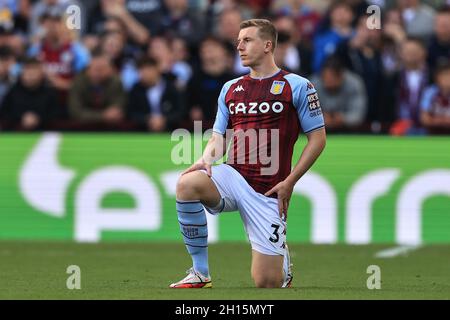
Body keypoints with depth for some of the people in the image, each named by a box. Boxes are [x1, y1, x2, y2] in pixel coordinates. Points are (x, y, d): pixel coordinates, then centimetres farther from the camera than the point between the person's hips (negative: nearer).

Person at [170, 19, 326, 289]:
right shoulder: (230, 89, 13)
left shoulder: (297, 86, -1)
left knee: (267, 282, -8)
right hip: (234, 177, 4)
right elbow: (219, 138, 15)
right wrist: (206, 159, -9)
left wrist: (290, 182, -8)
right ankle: (200, 274, -19)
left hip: (269, 192, -4)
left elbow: (318, 138, 0)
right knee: (187, 183, -31)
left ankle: (282, 260, 33)